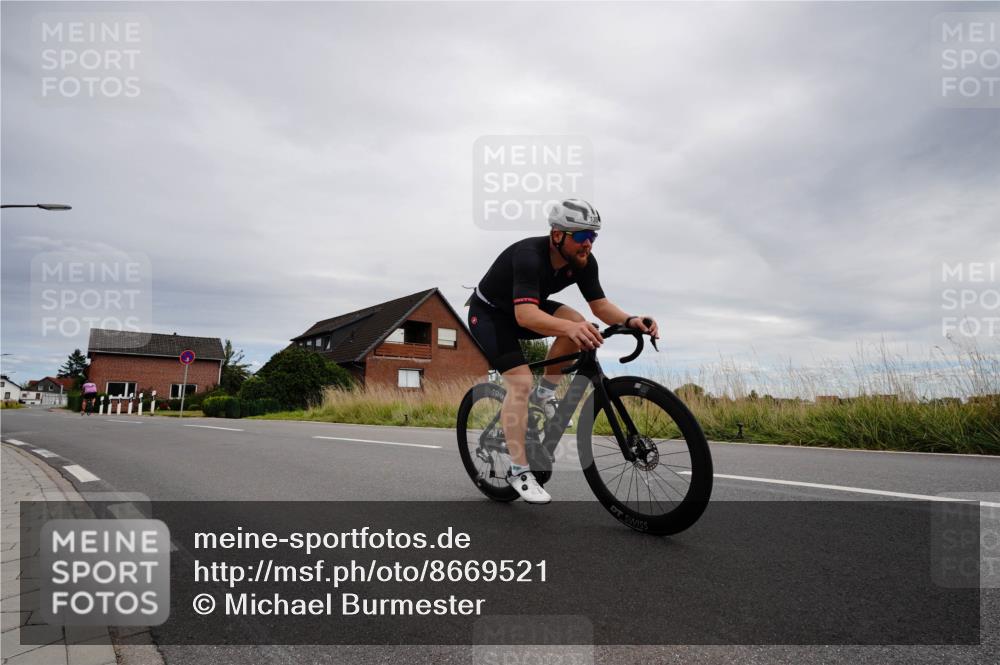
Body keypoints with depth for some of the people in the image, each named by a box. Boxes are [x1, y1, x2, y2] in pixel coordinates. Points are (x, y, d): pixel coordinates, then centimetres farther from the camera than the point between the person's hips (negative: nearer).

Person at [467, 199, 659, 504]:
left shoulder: (584, 261, -14)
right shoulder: (530, 256, -36)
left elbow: (601, 305, -13)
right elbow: (526, 315, -48)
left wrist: (630, 320, -33)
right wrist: (569, 328, -64)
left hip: (525, 309, 6)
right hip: (488, 313, -6)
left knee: (576, 323, -21)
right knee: (520, 383, -21)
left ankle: (544, 393, 0)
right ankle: (519, 471, -10)